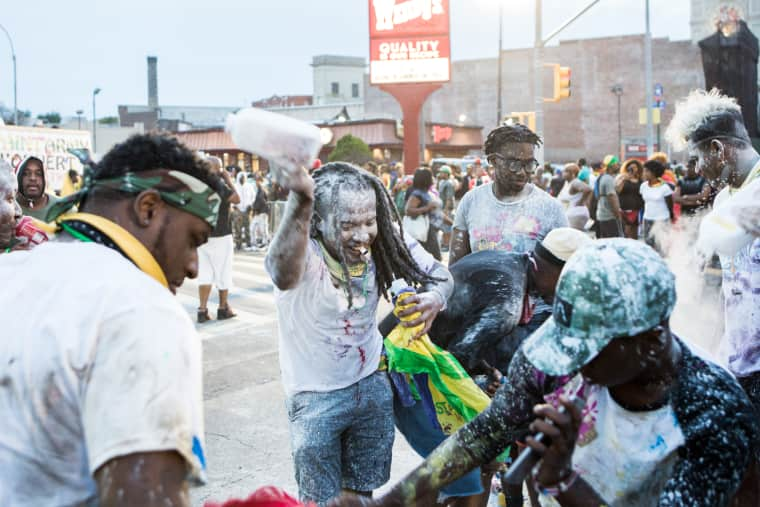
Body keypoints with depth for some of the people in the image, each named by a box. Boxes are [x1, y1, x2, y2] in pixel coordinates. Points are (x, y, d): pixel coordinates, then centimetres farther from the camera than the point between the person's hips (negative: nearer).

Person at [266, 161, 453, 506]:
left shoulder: (384, 244, -16)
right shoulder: (304, 251, -29)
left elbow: (439, 275, -3)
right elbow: (283, 275, -54)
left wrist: (435, 297, -28)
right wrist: (300, 203, -72)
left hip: (372, 385, 4)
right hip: (316, 396, -4)